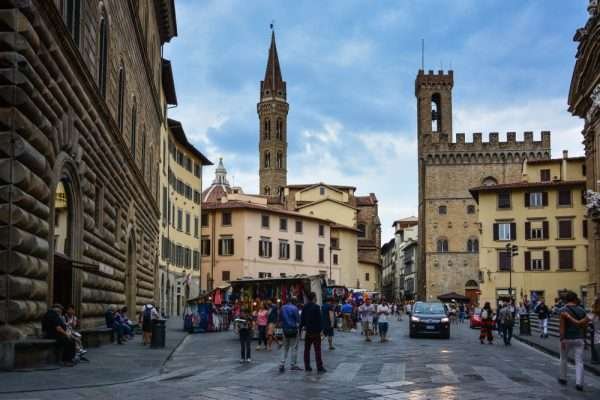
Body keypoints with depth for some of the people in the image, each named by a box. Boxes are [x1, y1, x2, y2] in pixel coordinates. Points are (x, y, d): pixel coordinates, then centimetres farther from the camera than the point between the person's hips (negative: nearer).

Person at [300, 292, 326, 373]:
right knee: (317, 350, -4)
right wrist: (321, 329, -10)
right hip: (316, 331, -6)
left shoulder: (305, 307, 5)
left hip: (308, 331, 6)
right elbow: (319, 319, -15)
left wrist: (301, 327, 19)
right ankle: (320, 367, -4)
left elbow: (302, 319, 10)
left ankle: (307, 366, 14)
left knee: (307, 349, 12)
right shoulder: (316, 307, -13)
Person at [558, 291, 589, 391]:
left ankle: (563, 378, 29)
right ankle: (579, 383, -9)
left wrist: (562, 339, -14)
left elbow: (562, 326, -14)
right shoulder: (581, 310, 2)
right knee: (579, 361, 1)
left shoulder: (564, 310, -9)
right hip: (579, 339, 2)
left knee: (564, 359, 18)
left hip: (567, 338, -2)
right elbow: (584, 325, 8)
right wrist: (584, 338, 19)